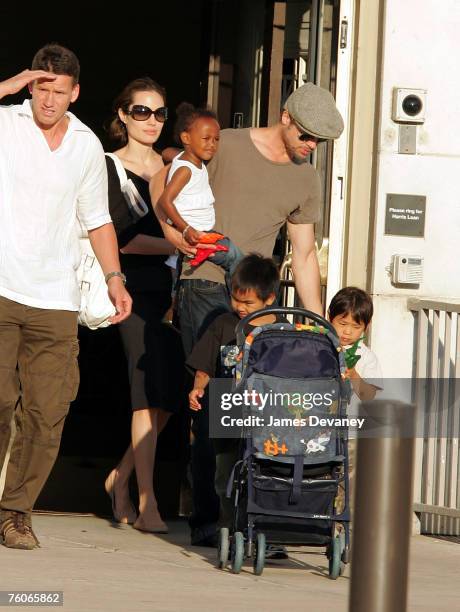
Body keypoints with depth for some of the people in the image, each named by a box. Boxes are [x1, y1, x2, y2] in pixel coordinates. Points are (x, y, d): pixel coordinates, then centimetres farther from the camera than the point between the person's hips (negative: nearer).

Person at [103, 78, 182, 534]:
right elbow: (122, 237, -11)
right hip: (136, 286, -6)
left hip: (174, 288, 6)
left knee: (170, 395, 2)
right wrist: (176, 246, -22)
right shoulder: (110, 167, 1)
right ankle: (146, 503, -11)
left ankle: (122, 477, 22)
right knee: (151, 393, -13)